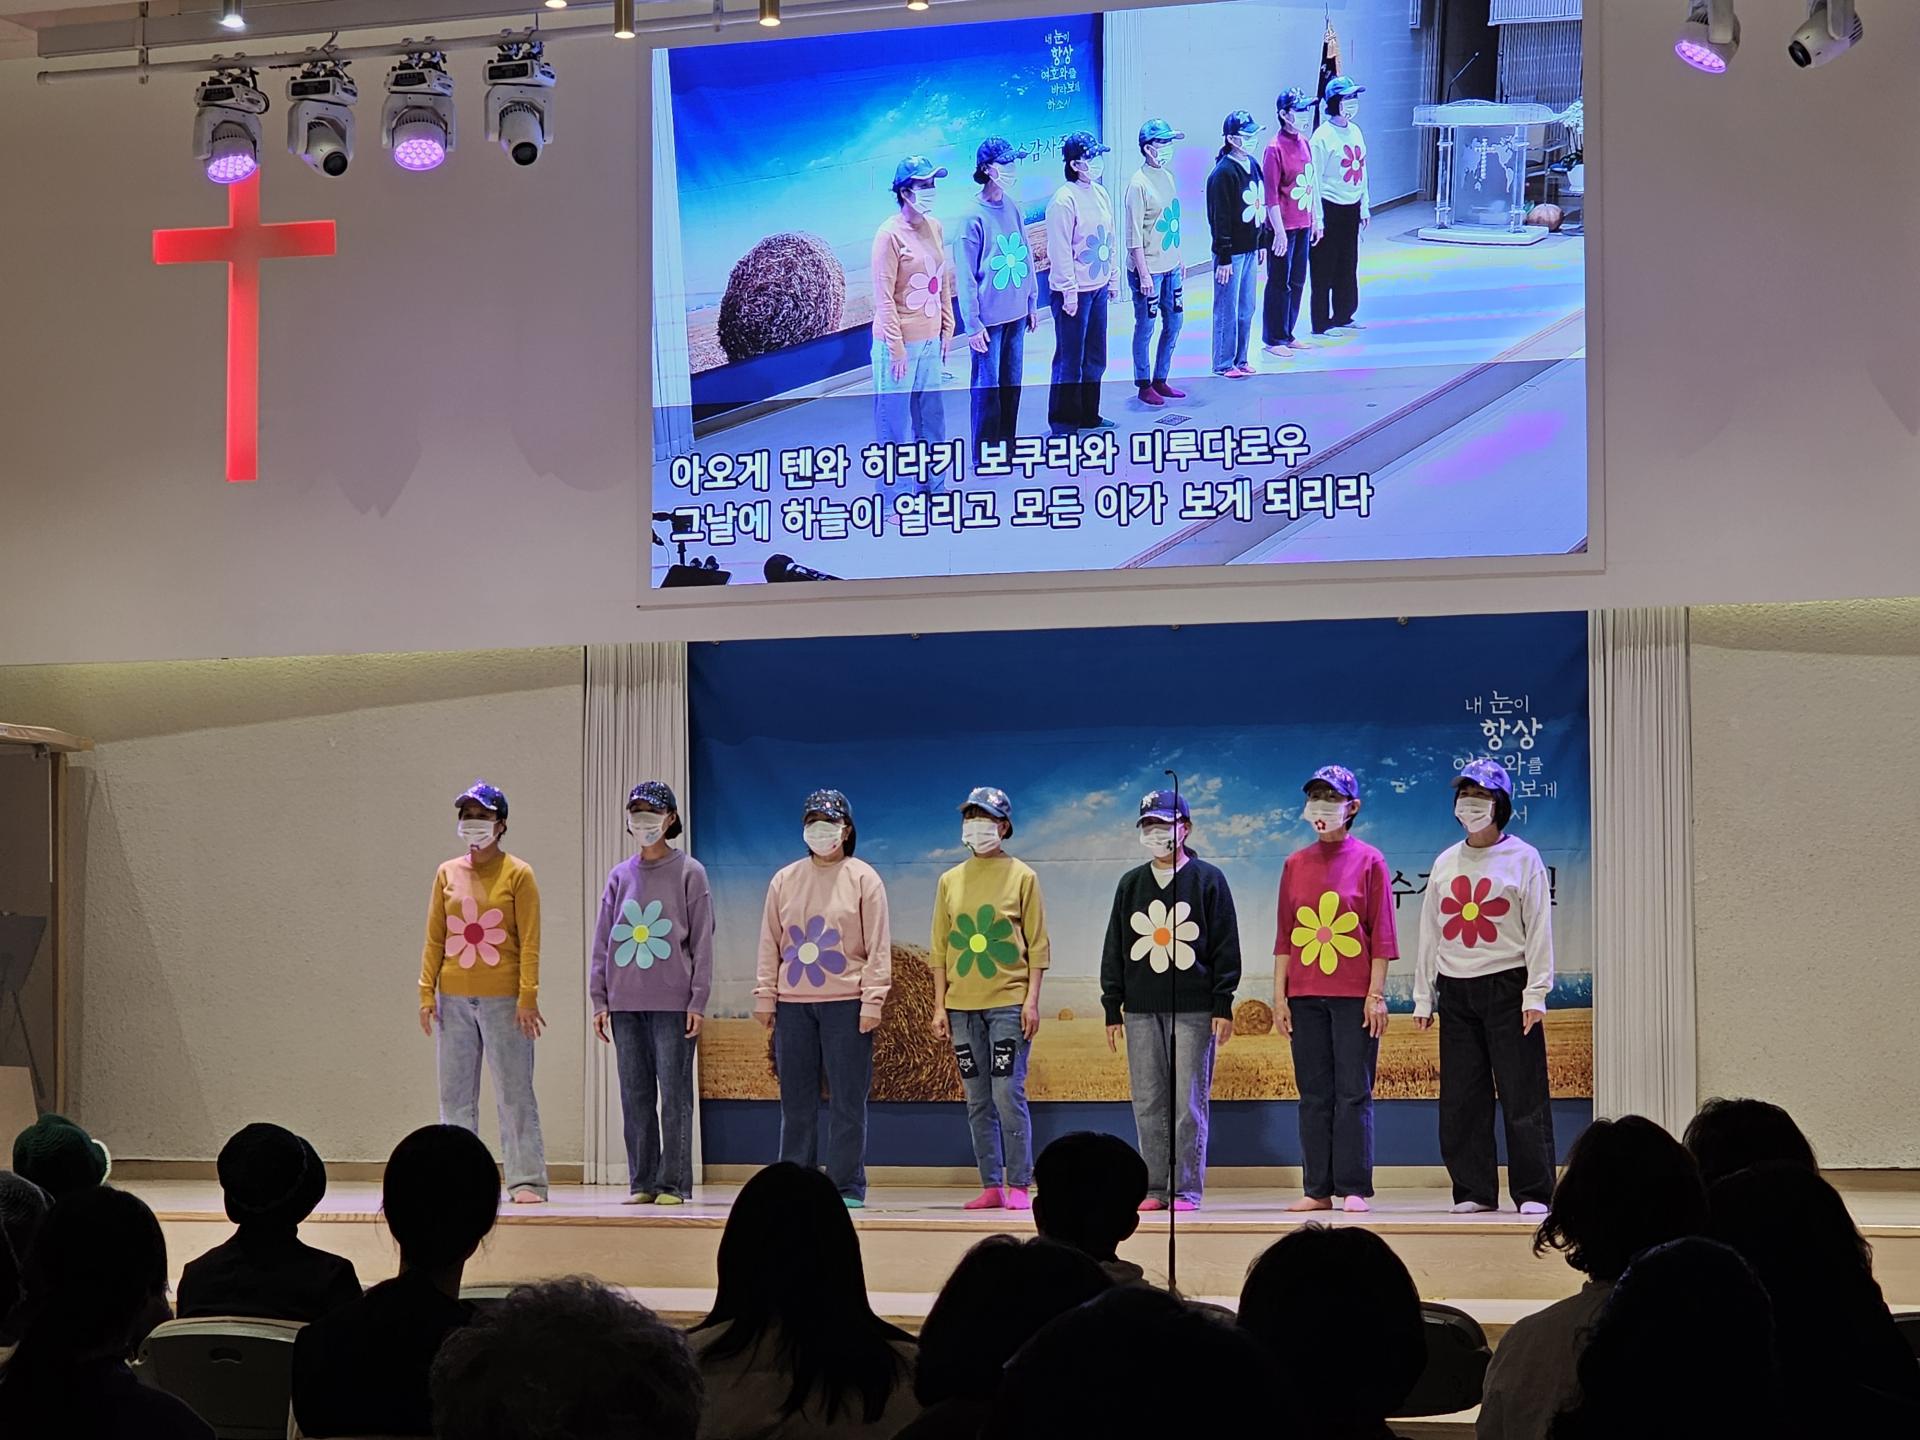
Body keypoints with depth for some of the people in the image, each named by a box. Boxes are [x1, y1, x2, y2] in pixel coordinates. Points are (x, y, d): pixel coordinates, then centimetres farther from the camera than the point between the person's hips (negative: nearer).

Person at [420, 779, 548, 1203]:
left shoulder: (517, 874, 0)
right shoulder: (447, 874, 10)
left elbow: (529, 942, -5)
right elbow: (434, 938, 10)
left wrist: (528, 998, -11)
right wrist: (426, 992, 2)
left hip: (502, 1000, -4)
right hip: (454, 1000, 4)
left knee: (514, 1093, -3)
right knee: (455, 1094, 6)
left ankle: (527, 1180, -1)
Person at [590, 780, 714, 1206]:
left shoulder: (689, 873, 2)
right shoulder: (619, 876, 13)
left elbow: (702, 940, -1)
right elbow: (602, 941, 14)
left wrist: (698, 1001, -7)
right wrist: (599, 999, 7)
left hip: (672, 1002, -4)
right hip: (625, 1003, 4)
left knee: (674, 1093, -4)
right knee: (634, 1094, 5)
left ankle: (673, 1183, 0)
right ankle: (642, 1182, 10)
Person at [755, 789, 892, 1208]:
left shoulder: (863, 878, 2)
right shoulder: (785, 880, 12)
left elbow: (878, 946, -2)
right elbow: (770, 943, 11)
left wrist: (873, 1000, -9)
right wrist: (764, 996, 4)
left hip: (845, 1004, -3)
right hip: (793, 1004, 3)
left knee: (848, 1099, -2)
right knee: (796, 1102, 6)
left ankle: (848, 1188, 3)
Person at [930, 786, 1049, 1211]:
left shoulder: (1022, 876, 3)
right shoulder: (950, 881, 13)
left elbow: (1037, 944, 1)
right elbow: (940, 947, 13)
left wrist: (1032, 1000, -8)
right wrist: (940, 1005, 6)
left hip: (1008, 1001, -4)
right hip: (963, 1005, 4)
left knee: (1009, 1095, -10)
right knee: (978, 1101, 4)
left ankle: (1019, 1186, -5)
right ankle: (991, 1185, 9)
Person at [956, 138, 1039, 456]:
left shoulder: (1013, 207, 2)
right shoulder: (974, 217, -15)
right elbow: (966, 276, -13)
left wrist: (1032, 302, 14)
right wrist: (973, 324, -13)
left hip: (1016, 313, 6)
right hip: (989, 318, -6)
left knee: (1011, 382, 14)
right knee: (987, 386, 3)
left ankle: (1008, 447, 27)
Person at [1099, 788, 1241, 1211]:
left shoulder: (1208, 879, 3)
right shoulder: (1131, 884, 15)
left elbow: (1225, 946, 1)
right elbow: (1114, 949, 16)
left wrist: (1222, 1006, -6)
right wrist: (1112, 1009, 10)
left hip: (1194, 1010, -4)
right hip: (1141, 1010, 4)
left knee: (1189, 1103, -5)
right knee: (1148, 1105, 3)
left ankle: (1187, 1190, 0)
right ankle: (1155, 1189, 9)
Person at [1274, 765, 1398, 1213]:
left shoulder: (1369, 861, 0)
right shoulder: (1295, 864, 10)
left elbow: (1381, 933, -2)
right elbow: (1284, 935, 10)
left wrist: (1376, 993, -8)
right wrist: (1279, 995, 4)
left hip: (1354, 996, -4)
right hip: (1305, 996, 4)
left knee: (1353, 1092, -3)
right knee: (1314, 1095, 5)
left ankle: (1354, 1189, 1)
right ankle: (1318, 1189, 9)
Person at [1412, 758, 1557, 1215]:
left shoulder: (1523, 858, 1)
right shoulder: (1445, 863, 14)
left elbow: (1539, 929, -3)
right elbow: (1430, 933, 16)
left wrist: (1535, 994, -11)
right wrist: (1423, 997, 11)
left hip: (1507, 988, -5)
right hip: (1456, 991, 5)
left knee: (1523, 1094, -6)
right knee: (1460, 1099, 4)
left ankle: (1534, 1192, -1)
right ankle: (1473, 1190, 11)